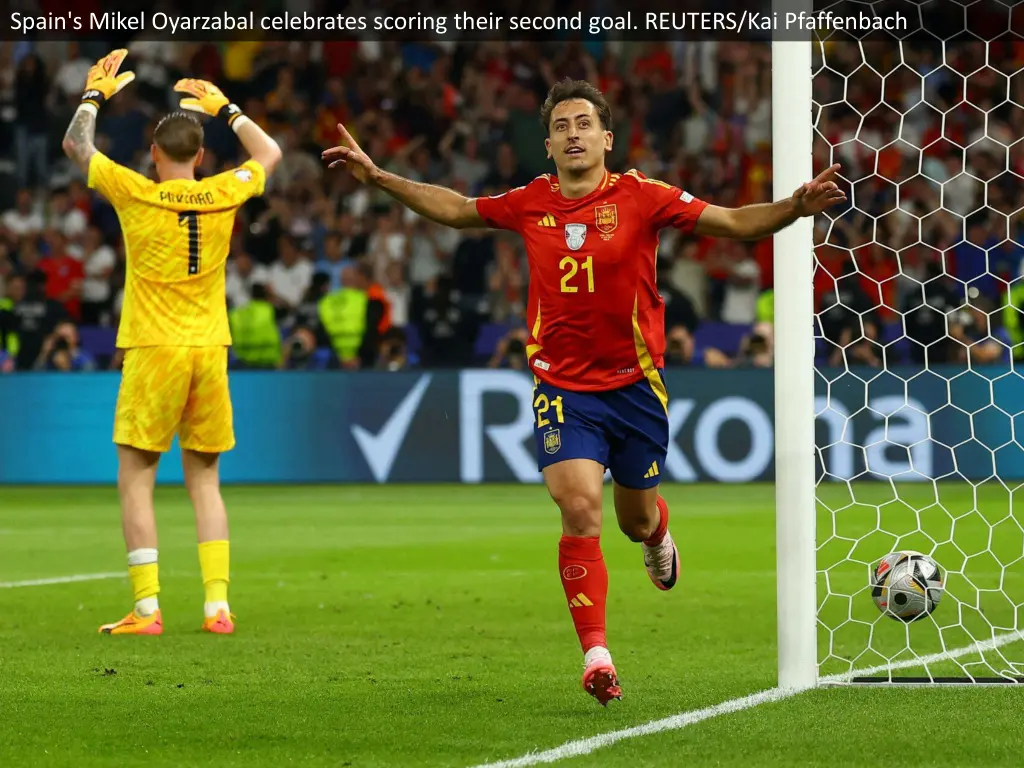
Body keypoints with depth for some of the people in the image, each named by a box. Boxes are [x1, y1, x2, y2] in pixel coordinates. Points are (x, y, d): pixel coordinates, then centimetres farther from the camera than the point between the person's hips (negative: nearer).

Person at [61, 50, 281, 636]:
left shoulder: (136, 194, -5)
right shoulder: (222, 195, 2)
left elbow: (77, 145, 11)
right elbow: (270, 153, 24)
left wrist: (96, 93, 26)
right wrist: (223, 107, 33)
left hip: (153, 351, -3)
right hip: (209, 352, 4)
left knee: (137, 479, 1)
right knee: (205, 480, 11)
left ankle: (147, 608, -6)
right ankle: (218, 605, 4)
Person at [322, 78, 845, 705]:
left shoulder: (640, 198, -8)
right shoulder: (529, 204, 0)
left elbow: (734, 223, -9)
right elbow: (454, 209, 16)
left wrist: (796, 207, -26)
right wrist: (377, 176, 13)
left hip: (634, 383, 0)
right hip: (563, 387, 0)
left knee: (636, 520, 13)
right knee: (580, 507, -18)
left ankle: (659, 536, 55)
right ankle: (597, 657, -15)